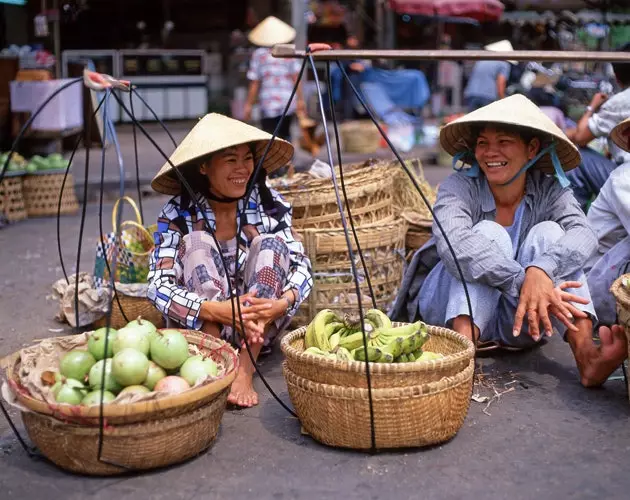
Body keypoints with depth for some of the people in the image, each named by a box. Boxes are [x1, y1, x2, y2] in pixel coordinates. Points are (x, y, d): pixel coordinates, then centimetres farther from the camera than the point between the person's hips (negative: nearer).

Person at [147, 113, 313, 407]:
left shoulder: (269, 204, -5)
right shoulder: (179, 213, -11)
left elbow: (301, 264, -10)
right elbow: (158, 285, -20)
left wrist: (283, 302, -33)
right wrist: (213, 310, -38)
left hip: (260, 325, 2)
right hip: (199, 327, -2)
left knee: (270, 244, -22)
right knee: (198, 244, -24)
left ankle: (245, 370, -30)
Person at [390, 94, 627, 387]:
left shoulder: (550, 191, -6)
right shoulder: (460, 187, -13)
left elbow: (583, 235, -26)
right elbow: (453, 244, -34)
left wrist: (541, 270, -47)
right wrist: (522, 282, -45)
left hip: (515, 323, 2)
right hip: (453, 311, -2)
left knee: (548, 233, -21)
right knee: (489, 233, -25)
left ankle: (585, 352, -39)